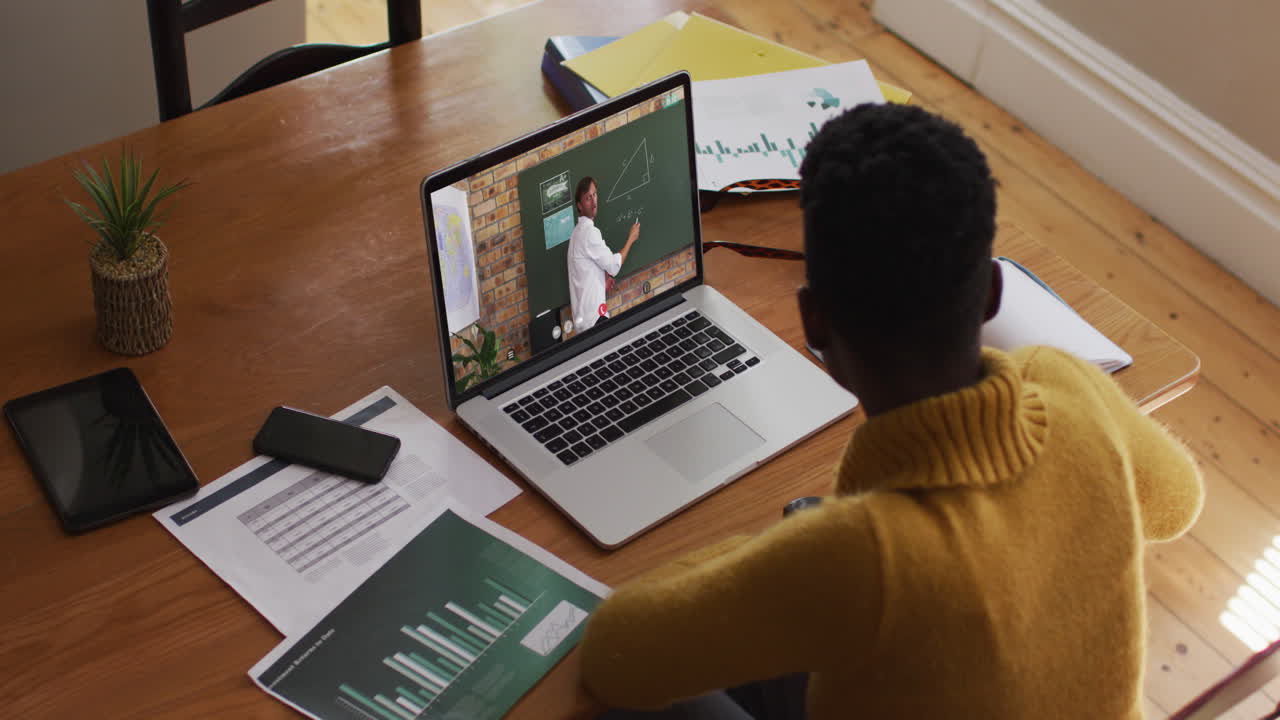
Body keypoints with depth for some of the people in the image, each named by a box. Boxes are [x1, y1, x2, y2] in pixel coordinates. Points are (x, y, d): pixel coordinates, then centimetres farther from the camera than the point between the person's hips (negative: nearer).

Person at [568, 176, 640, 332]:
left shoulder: (577, 232, 18)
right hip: (593, 315, -10)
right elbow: (613, 265, -9)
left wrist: (604, 279, 9)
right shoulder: (589, 232, -13)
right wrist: (631, 238, 4)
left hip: (583, 315, 10)